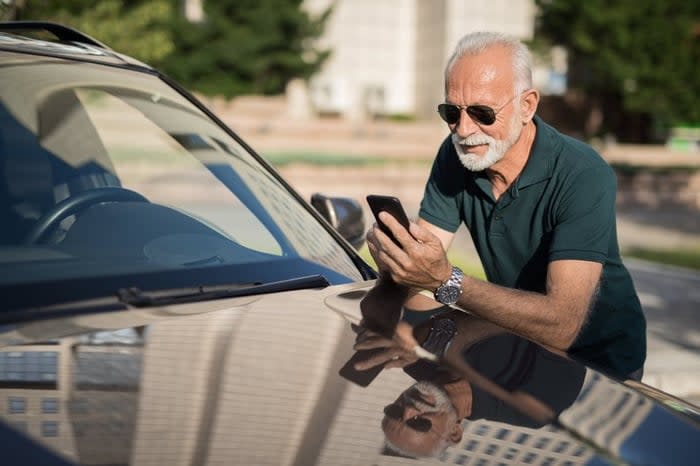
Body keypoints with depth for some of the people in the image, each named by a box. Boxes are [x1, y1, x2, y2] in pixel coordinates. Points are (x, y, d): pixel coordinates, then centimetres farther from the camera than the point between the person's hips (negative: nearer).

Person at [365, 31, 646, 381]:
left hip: (599, 356, -4)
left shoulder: (583, 176, -25)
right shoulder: (455, 155, -6)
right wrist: (393, 259, -33)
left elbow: (561, 326, -34)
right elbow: (418, 266, -10)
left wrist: (446, 281, -41)